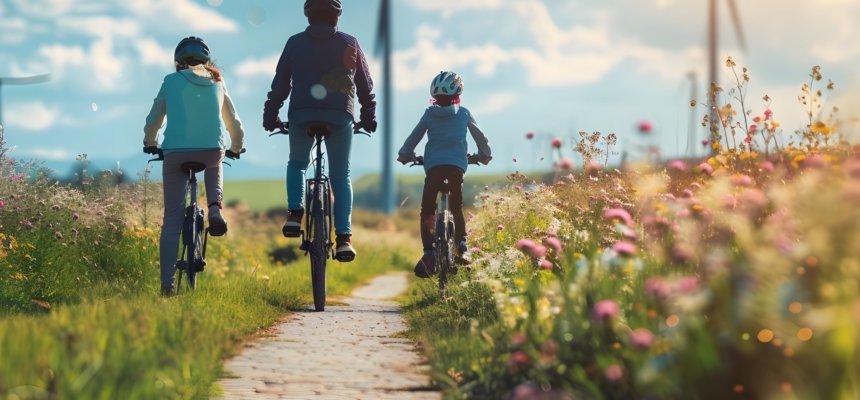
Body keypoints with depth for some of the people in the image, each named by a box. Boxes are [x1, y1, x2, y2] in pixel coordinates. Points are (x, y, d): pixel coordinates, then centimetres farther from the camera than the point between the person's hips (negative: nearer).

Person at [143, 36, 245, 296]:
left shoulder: (171, 81, 10)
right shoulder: (217, 84, 17)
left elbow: (153, 121, 13)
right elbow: (235, 126, 23)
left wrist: (151, 144, 33)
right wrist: (235, 149, 42)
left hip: (175, 153, -1)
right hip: (212, 152, 2)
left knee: (172, 218, 7)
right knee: (214, 167, 39)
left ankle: (167, 283, -1)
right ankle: (215, 208, 9)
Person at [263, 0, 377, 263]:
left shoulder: (295, 43, 9)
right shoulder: (350, 44, 10)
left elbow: (280, 83, 10)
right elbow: (365, 85, 16)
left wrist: (271, 115, 18)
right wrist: (369, 117, 26)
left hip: (301, 115, 0)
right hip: (340, 116, 0)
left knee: (297, 164, 24)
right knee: (341, 175, 9)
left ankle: (294, 213, 1)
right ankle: (344, 237, -5)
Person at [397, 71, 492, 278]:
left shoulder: (429, 114, 11)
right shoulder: (464, 114, 12)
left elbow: (413, 137, 17)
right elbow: (481, 137, 23)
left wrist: (405, 155, 35)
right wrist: (485, 155, 41)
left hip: (433, 165, -1)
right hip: (457, 164, 1)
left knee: (427, 211, 1)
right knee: (457, 208, 19)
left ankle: (428, 252, -16)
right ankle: (461, 244, 2)